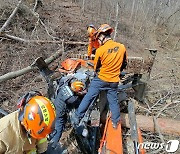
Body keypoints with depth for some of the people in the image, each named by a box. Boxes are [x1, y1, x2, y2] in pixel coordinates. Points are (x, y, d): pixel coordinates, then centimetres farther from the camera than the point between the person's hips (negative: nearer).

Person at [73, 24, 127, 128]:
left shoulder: (100, 50, -18)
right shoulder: (122, 47, -7)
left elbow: (96, 68, -2)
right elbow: (124, 64, 8)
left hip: (101, 80, -3)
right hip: (114, 82, 3)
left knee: (88, 98, 10)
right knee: (113, 101, 18)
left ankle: (77, 117, 20)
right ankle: (116, 122, 31)